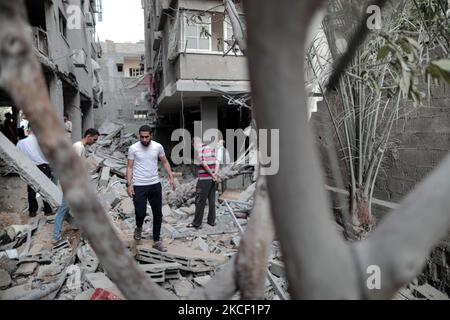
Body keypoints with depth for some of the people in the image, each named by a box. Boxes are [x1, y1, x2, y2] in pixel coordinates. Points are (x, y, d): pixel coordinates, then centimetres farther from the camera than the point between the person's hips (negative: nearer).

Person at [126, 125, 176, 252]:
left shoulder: (158, 146, -1)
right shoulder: (133, 148, -7)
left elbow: (165, 162, 9)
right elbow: (130, 167, -3)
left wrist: (171, 177, 0)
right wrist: (129, 185, -11)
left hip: (155, 185, 3)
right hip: (139, 186, -3)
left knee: (158, 214, 7)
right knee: (140, 213, -8)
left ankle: (157, 241, 22)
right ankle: (139, 228, 29)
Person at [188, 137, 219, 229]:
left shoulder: (199, 150, -9)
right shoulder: (211, 148, 13)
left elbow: (204, 164, -17)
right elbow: (216, 161, 7)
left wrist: (212, 175, -10)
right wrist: (215, 174, 0)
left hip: (204, 179, -7)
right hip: (212, 178, 7)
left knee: (200, 202, 1)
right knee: (212, 200, 14)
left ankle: (197, 223, 8)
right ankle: (212, 221, 21)